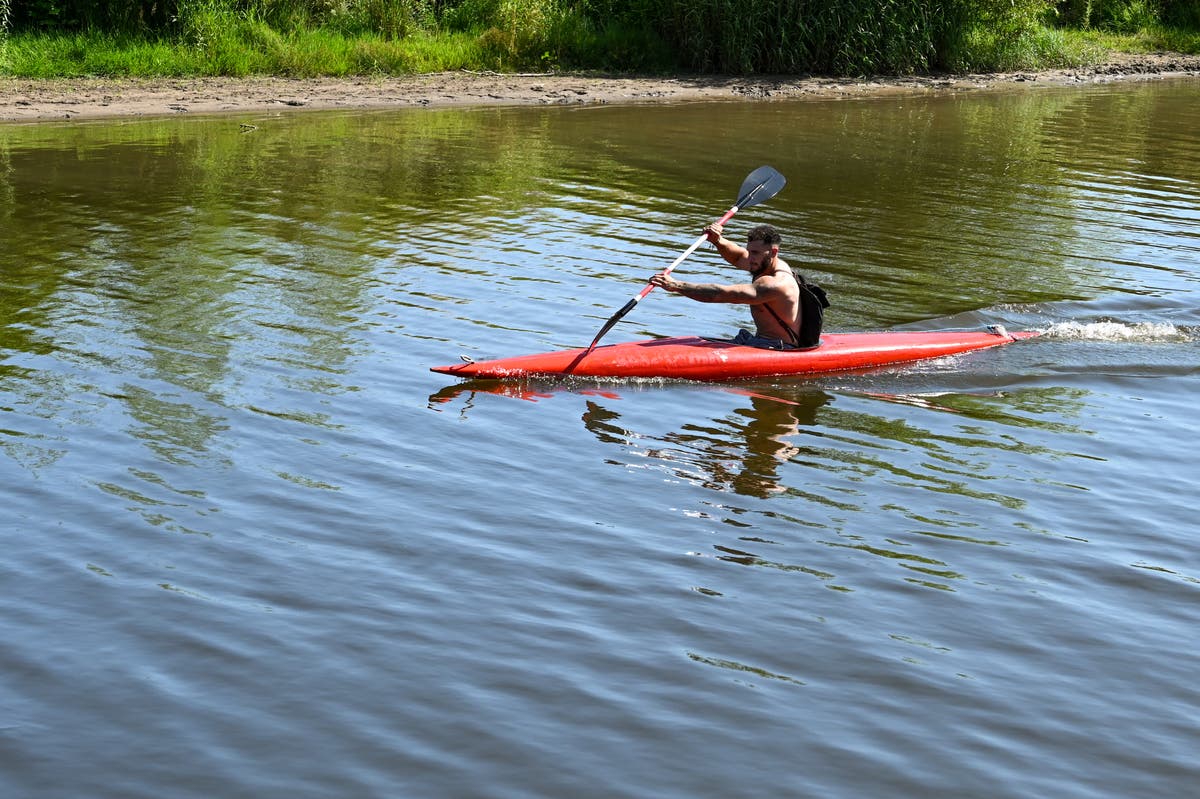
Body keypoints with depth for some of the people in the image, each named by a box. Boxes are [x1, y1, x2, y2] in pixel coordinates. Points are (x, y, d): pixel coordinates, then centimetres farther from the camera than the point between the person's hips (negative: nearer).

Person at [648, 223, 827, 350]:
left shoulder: (776, 284, -24)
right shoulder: (767, 264, 7)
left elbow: (722, 294, -30)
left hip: (779, 353, -11)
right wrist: (719, 242, 0)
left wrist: (676, 286, -33)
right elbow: (736, 256, 24)